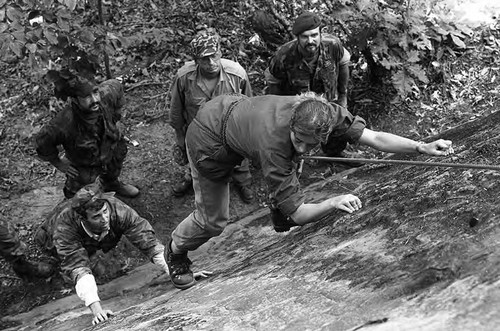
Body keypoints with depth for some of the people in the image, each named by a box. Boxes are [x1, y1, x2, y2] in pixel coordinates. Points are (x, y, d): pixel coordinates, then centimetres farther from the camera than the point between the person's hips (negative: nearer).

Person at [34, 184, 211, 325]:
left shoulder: (117, 209, -40)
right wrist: (96, 308, -61)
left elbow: (147, 240, -42)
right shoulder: (65, 226, -45)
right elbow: (77, 268, -49)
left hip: (95, 242, 4)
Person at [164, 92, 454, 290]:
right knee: (213, 222, 4)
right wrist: (333, 202, -52)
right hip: (209, 140, -6)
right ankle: (175, 251, 34)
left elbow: (374, 137, -28)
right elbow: (299, 214, -35)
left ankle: (282, 220, 22)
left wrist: (423, 147, -36)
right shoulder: (274, 145, -42)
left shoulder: (327, 113, -28)